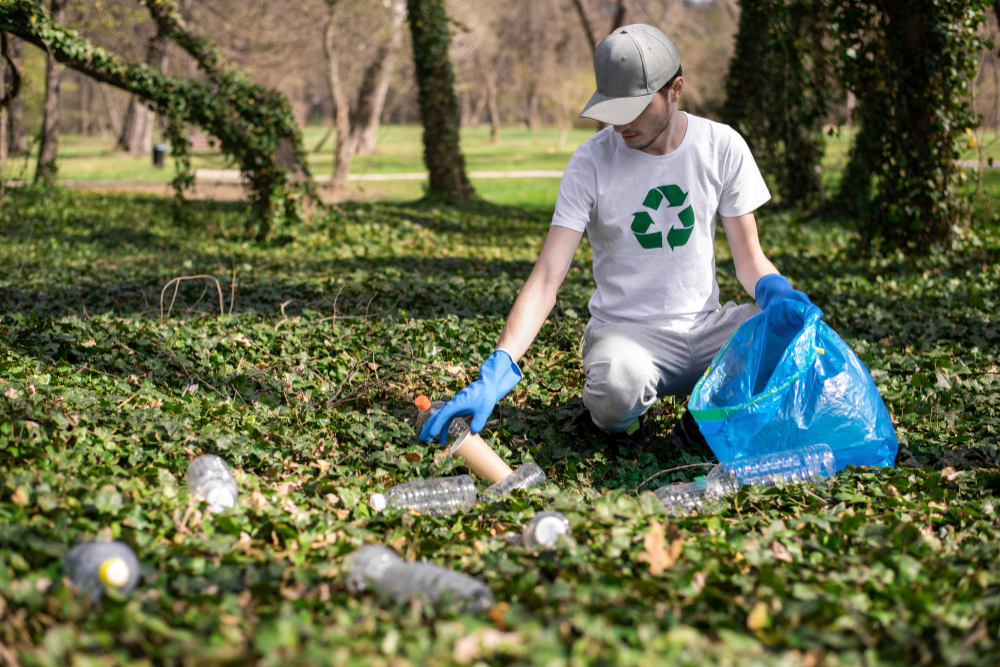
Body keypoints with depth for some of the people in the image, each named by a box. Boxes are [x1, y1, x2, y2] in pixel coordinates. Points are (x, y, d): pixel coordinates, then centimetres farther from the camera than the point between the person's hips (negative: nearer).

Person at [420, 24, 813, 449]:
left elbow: (749, 259, 4)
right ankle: (622, 414, 0)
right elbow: (547, 277, -16)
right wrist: (498, 371, -29)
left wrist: (774, 290, -21)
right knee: (617, 391, -38)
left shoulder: (722, 147, -2)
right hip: (624, 329, -3)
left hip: (705, 325, 3)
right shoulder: (591, 163, -10)